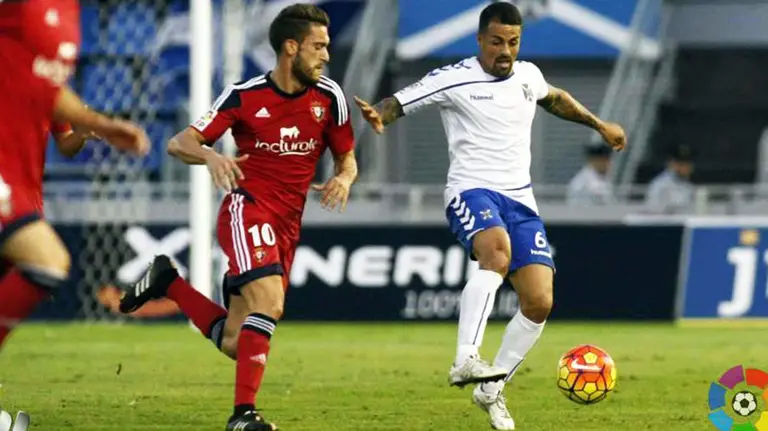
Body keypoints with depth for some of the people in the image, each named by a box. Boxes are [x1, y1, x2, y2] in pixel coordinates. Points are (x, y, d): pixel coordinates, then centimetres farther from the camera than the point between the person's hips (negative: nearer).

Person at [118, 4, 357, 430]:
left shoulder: (329, 97, 1)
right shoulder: (244, 96, -8)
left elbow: (347, 158, 13)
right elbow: (179, 143, -7)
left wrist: (343, 179, -12)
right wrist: (210, 156, -29)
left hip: (287, 226, 5)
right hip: (247, 208, -5)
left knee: (235, 344, 2)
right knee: (270, 301, -29)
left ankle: (167, 281, 25)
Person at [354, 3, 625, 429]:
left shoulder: (528, 75, 13)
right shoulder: (453, 79, -5)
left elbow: (554, 98, 35)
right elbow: (397, 102, -6)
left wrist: (598, 124, 40)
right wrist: (378, 115, -29)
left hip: (520, 199, 6)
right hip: (472, 191, -6)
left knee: (539, 302, -6)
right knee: (497, 252, -39)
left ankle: (491, 388, 12)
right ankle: (465, 360, -46)